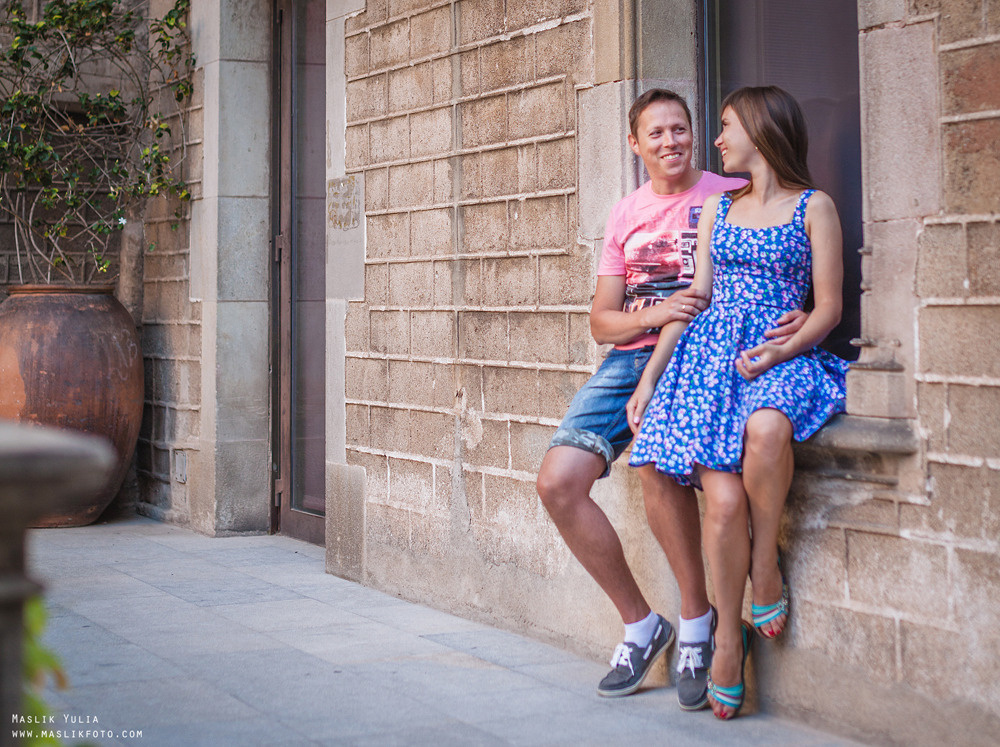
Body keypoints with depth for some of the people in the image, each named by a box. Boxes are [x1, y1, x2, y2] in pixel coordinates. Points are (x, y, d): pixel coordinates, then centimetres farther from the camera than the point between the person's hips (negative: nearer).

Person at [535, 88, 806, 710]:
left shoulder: (732, 196, 4)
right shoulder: (626, 215, 17)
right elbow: (602, 322, 14)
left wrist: (800, 318, -22)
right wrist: (651, 314, -8)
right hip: (631, 357, 5)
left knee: (654, 461, -35)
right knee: (558, 481, -13)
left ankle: (697, 618, -15)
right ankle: (641, 625, 2)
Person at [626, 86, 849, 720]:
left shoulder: (813, 207, 8)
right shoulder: (717, 209, 21)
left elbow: (828, 308, 3)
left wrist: (780, 349, -14)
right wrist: (649, 377, 7)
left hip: (782, 358, -2)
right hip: (711, 356, 3)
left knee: (765, 429, -40)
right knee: (724, 501, -22)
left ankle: (766, 562, -17)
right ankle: (728, 637, -9)